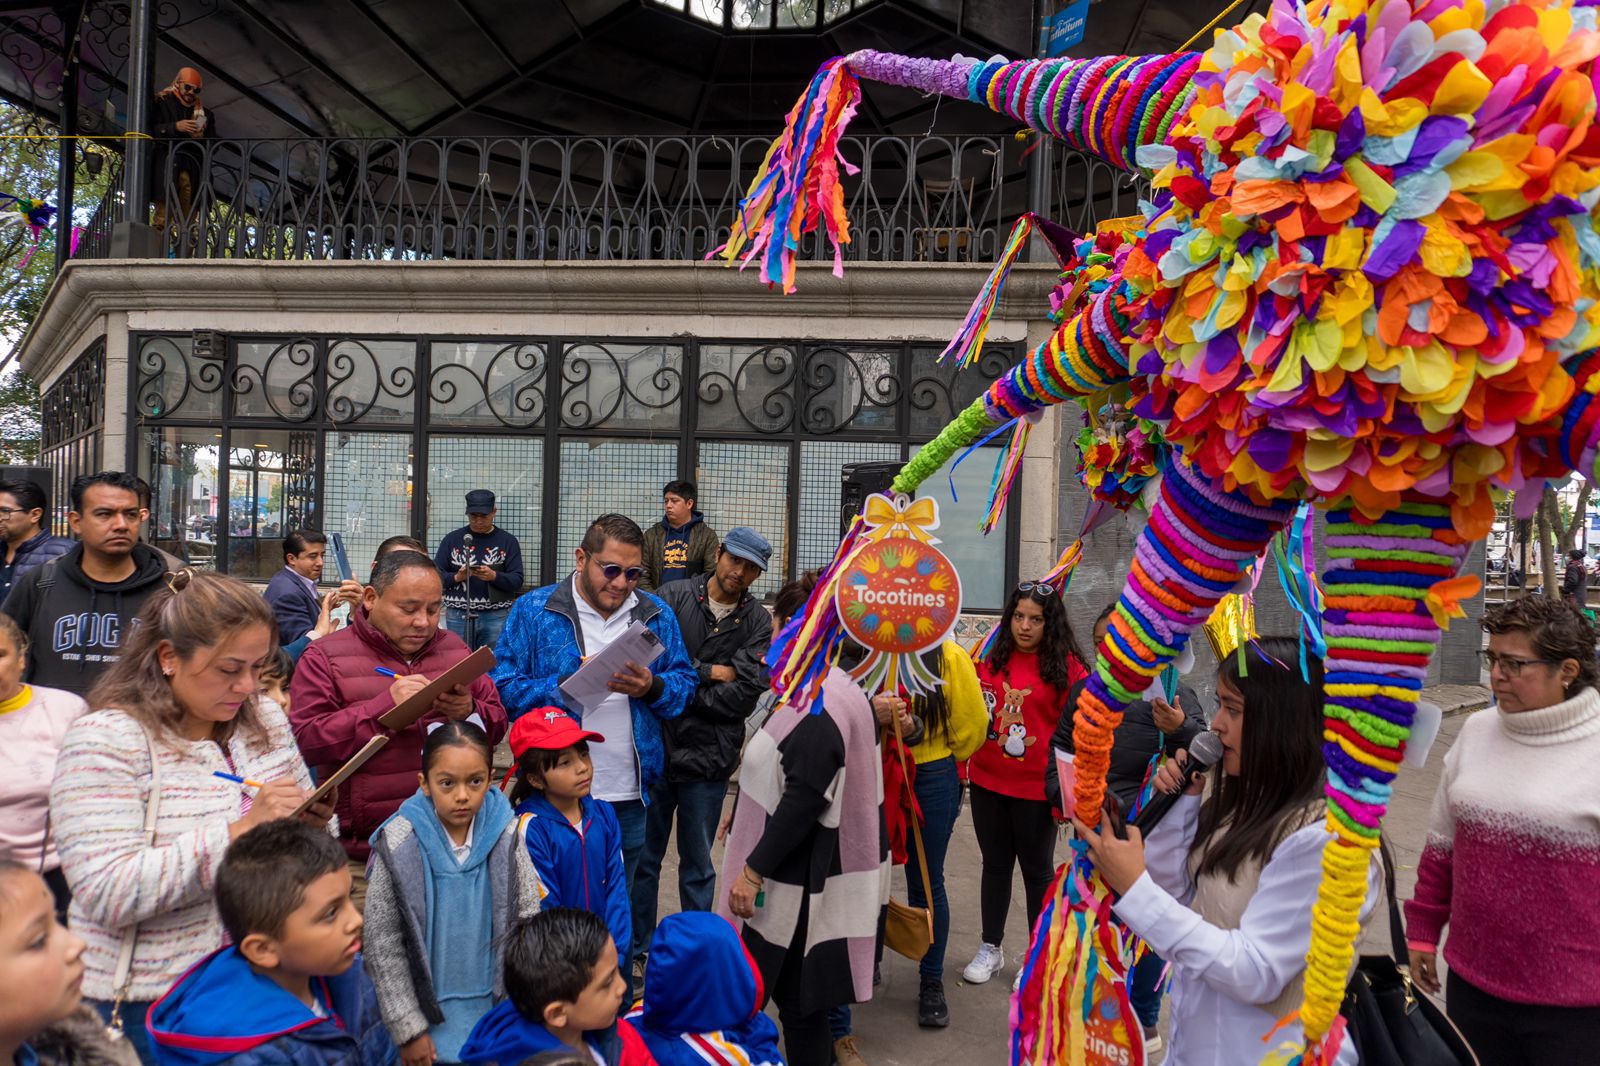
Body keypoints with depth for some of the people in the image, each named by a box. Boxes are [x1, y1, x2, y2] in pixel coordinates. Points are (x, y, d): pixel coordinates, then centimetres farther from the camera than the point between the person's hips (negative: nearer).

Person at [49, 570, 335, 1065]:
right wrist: (240, 830, -29)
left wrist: (311, 828, -10)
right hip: (147, 1004, -5)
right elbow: (106, 893, -23)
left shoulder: (266, 720, 3)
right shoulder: (105, 740, -14)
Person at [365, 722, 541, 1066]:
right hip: (432, 1016, -2)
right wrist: (409, 1028, -6)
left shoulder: (506, 836, -11)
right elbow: (383, 946, -8)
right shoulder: (399, 847, -16)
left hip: (499, 1008, 2)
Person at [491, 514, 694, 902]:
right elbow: (504, 687, -7)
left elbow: (685, 684, 8)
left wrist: (652, 688, -13)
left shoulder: (656, 615, 7)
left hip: (630, 795, 3)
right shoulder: (533, 610, -2)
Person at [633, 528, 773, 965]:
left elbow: (743, 696, -10)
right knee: (643, 856, 13)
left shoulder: (758, 622, 0)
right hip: (656, 747, 0)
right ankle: (637, 950, 29)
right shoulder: (673, 597, -1)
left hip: (708, 760, 0)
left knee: (697, 867, 14)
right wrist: (709, 672, -11)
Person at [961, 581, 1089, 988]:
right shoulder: (992, 657, 3)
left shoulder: (1066, 665, -9)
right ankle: (990, 948, 31)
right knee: (995, 864, 16)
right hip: (988, 782, 4)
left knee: (1037, 869, 12)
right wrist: (962, 767, 4)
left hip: (1036, 787, -3)